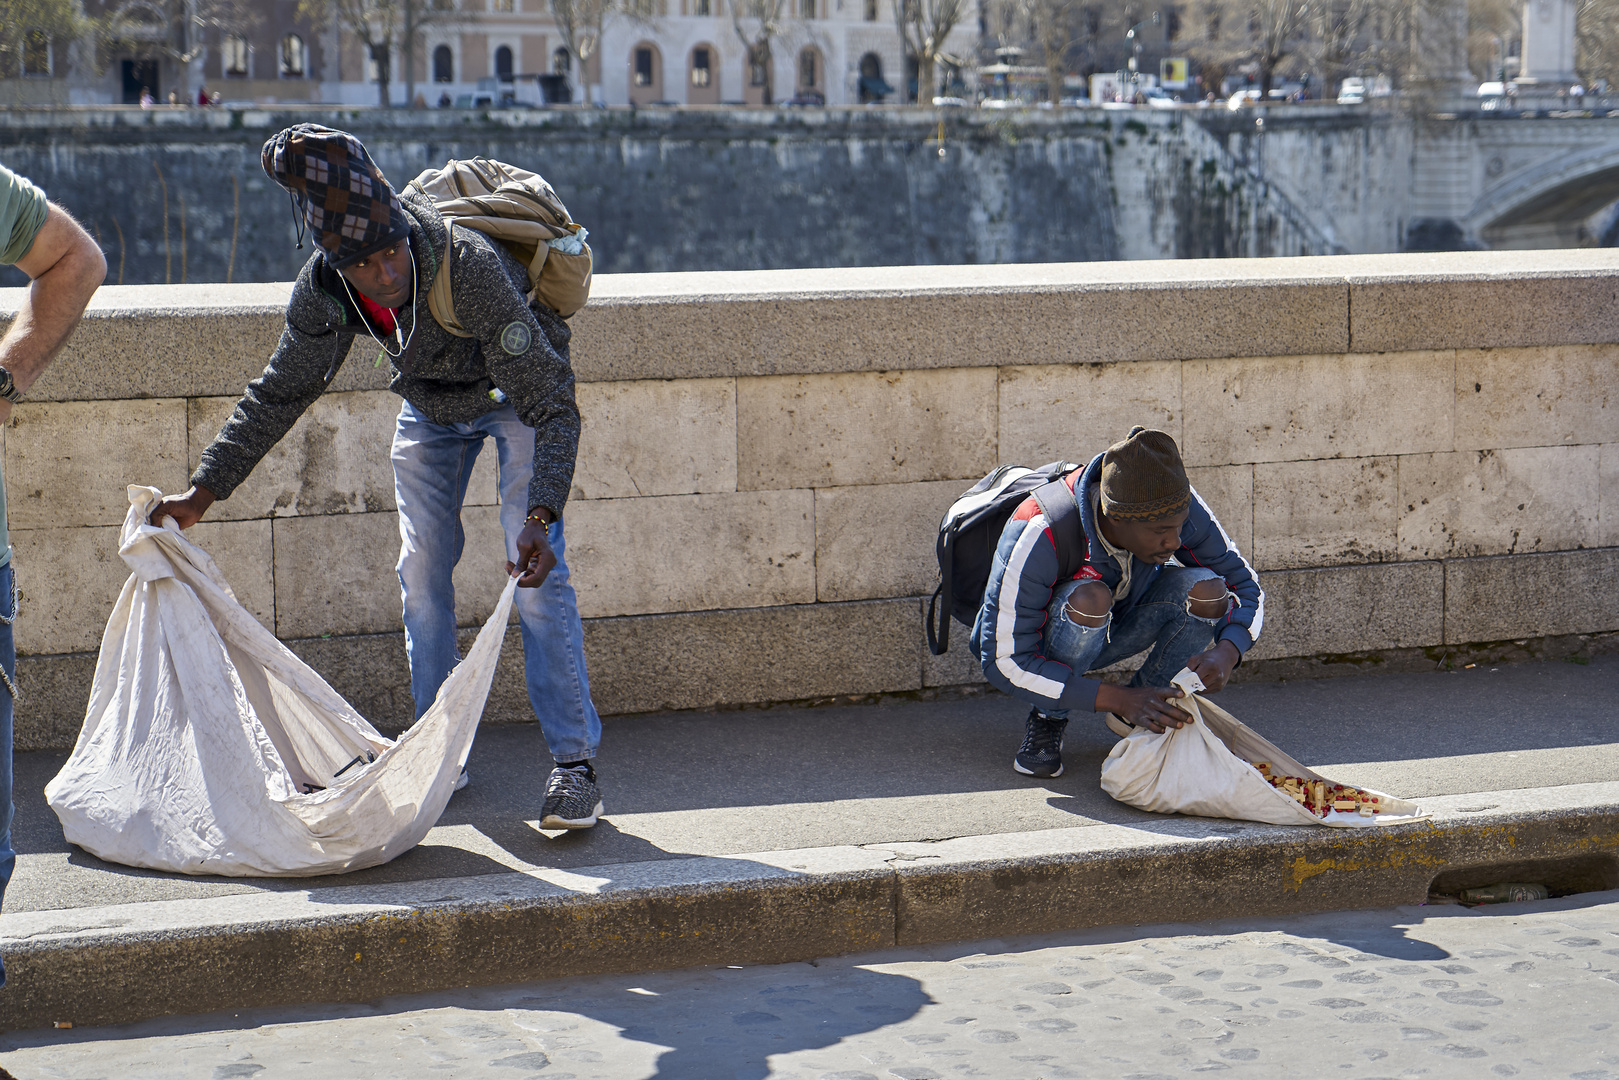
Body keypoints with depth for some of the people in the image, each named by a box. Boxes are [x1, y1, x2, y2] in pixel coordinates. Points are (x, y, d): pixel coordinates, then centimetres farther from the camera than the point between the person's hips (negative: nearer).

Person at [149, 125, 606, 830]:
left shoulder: (469, 265, -40)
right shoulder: (322, 290, -25)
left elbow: (550, 401, -37)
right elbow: (278, 394, -7)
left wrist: (541, 516, -48)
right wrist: (204, 490, -8)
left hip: (517, 391, -5)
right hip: (430, 400, 5)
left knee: (536, 572, -16)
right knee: (421, 569, 3)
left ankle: (574, 764, -11)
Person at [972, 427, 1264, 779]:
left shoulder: (1175, 506, -25)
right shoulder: (1038, 538, -37)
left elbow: (1246, 586, -12)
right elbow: (1005, 662, -34)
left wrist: (1226, 653, -35)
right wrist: (1120, 698, -41)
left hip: (1114, 630, 4)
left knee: (1206, 590, -25)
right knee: (1089, 598, -38)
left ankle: (1133, 719, -3)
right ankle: (1047, 720, -11)